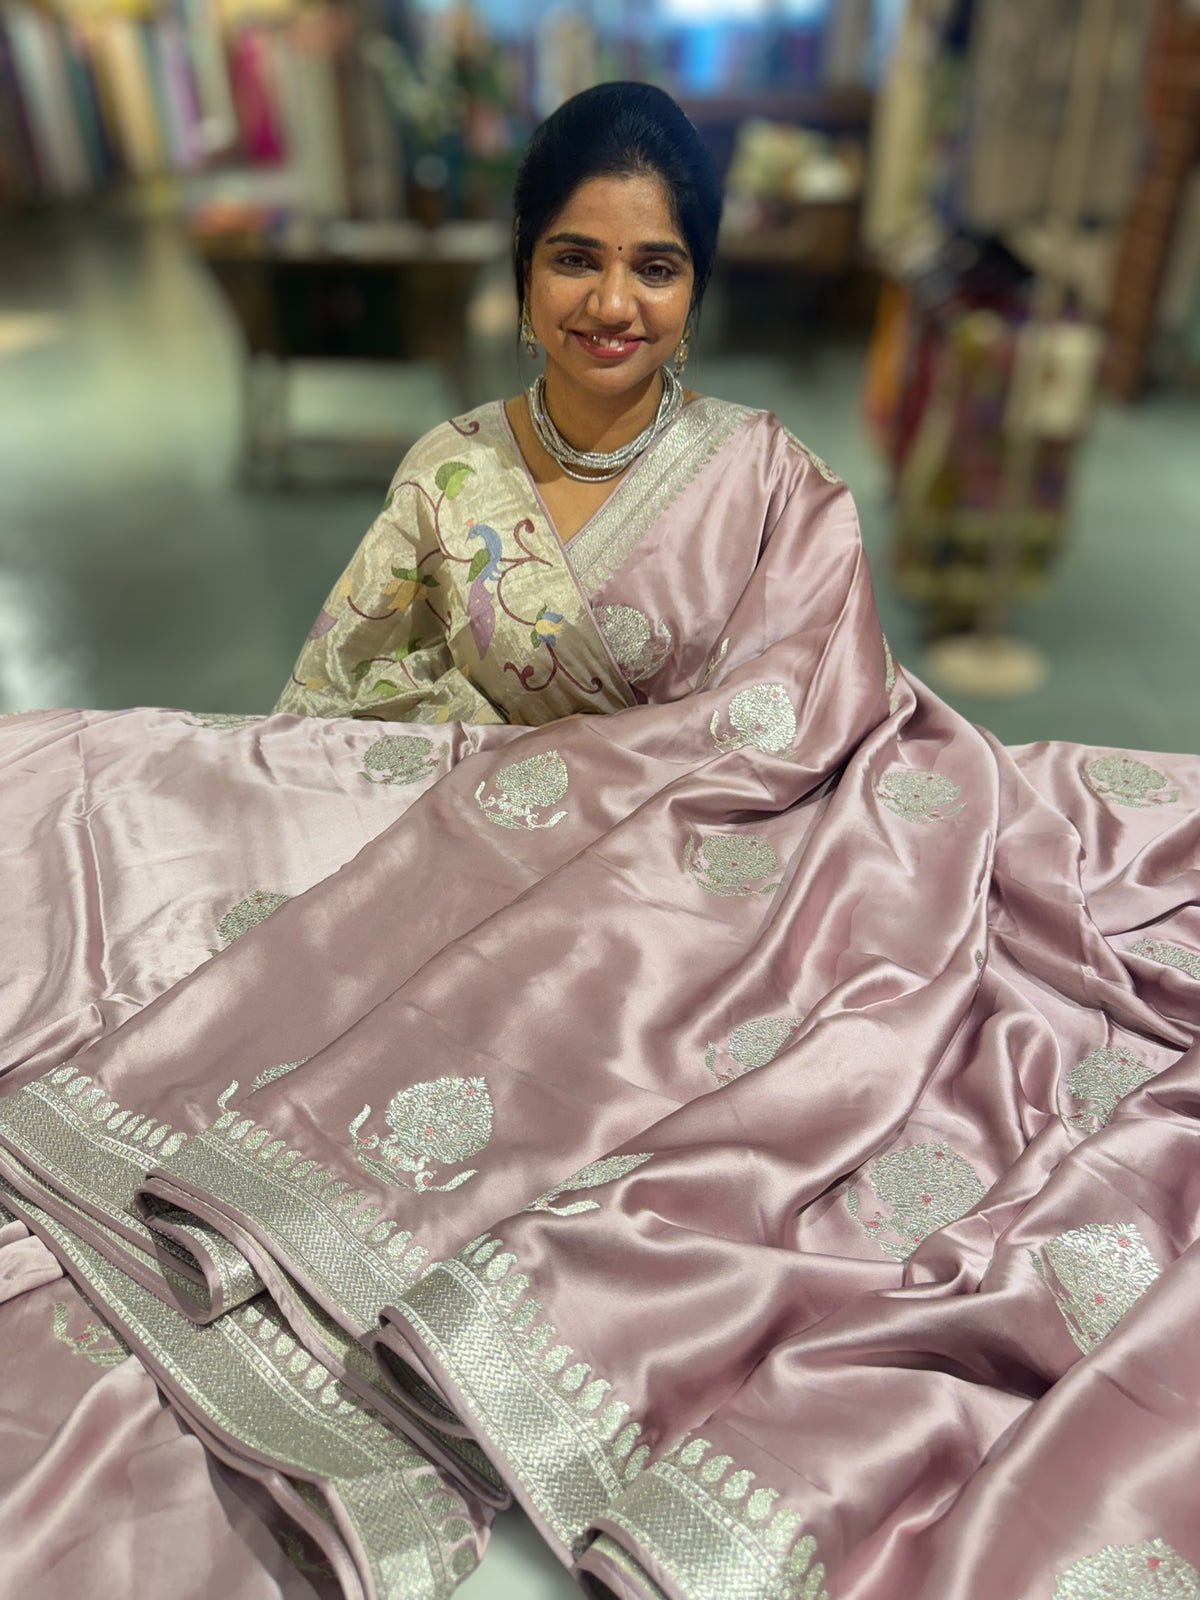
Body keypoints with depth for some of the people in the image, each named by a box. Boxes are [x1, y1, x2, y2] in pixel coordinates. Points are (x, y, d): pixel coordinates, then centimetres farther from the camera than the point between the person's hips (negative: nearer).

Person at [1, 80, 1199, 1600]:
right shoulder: (450, 471, 3)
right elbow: (325, 706, 1)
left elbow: (793, 733, -10)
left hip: (695, 903, -2)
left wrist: (527, 770, -17)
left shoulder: (766, 481, -3)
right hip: (465, 890, 3)